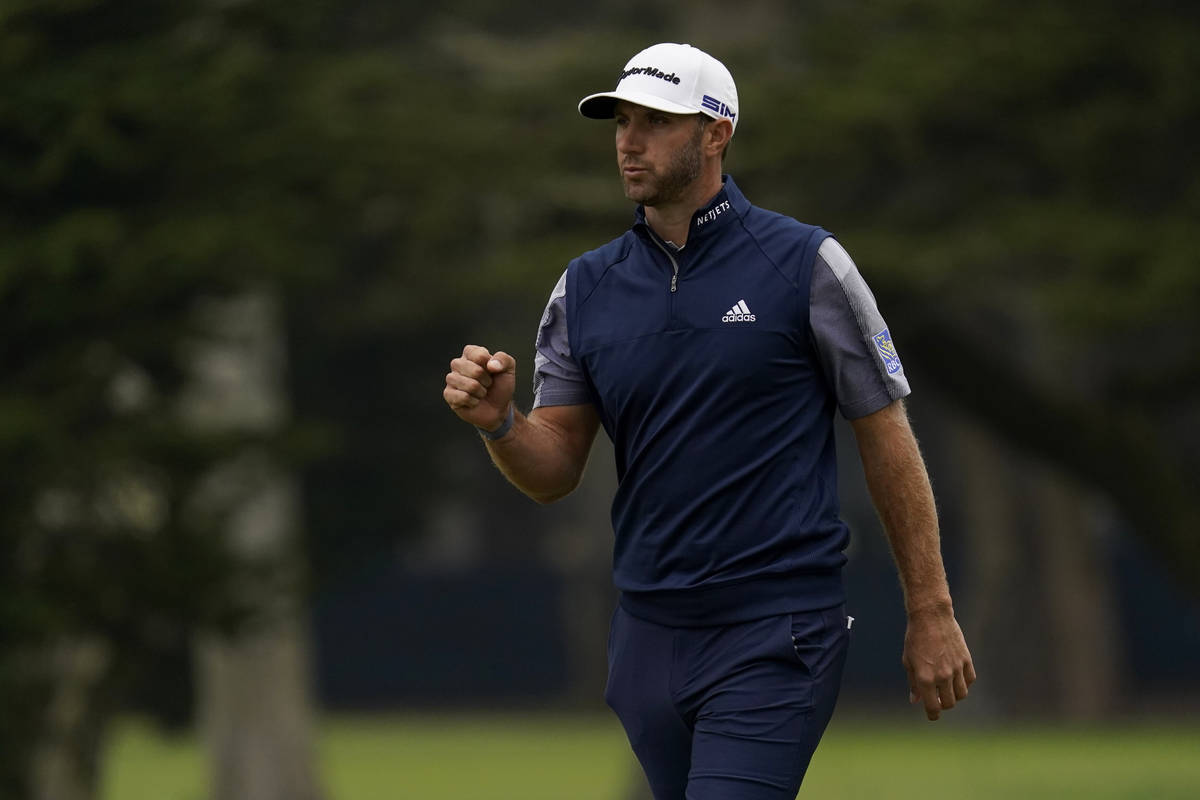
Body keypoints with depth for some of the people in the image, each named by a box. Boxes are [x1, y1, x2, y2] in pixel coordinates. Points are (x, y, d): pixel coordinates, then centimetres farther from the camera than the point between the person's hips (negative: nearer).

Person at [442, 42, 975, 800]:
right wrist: (498, 423, -14)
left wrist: (932, 613, -2)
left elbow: (886, 437, -1)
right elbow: (554, 473, 8)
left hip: (777, 636, -5)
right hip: (649, 636, 5)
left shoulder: (806, 264, -3)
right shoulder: (586, 289, 9)